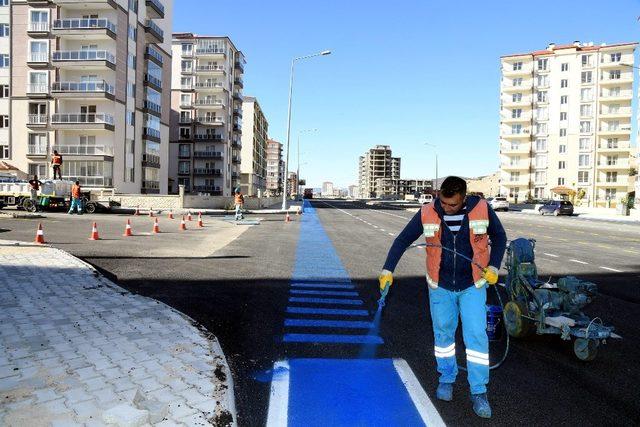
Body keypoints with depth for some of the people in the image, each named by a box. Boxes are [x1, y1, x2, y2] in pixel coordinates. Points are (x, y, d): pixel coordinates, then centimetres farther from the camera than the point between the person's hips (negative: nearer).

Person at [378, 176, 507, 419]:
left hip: (473, 286, -1)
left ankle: (479, 392, 12)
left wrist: (493, 267, -8)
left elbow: (499, 237, 4)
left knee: (476, 336, -2)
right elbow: (402, 240, -6)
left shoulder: (482, 209, -13)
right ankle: (446, 379, 34)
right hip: (440, 286, 1)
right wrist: (388, 270, -14)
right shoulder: (427, 213, -14)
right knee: (443, 333, 13)